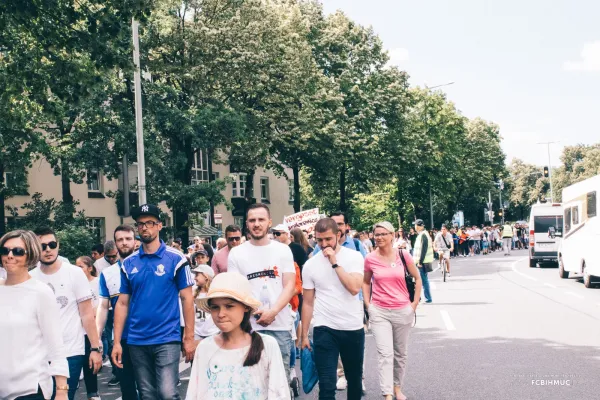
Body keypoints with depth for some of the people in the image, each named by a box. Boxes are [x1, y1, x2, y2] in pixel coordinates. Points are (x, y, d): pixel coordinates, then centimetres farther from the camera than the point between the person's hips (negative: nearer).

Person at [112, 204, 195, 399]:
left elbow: (187, 298, -3)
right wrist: (117, 342, 3)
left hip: (167, 339, -4)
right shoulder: (128, 263, 6)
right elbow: (122, 303, 8)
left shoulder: (175, 258, -4)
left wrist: (189, 337, -6)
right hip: (137, 341, 4)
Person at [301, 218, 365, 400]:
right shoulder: (310, 265, -1)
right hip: (324, 330, 0)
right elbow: (308, 303, 4)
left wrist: (334, 262, -20)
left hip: (353, 328, 1)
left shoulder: (354, 256, -6)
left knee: (355, 379, 18)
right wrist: (304, 335, 4)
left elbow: (355, 288, -21)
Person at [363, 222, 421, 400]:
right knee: (385, 354, -9)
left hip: (403, 310, 1)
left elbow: (417, 278, 7)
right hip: (379, 312, -1)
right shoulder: (370, 259, -4)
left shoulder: (403, 255, -5)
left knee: (400, 353, 14)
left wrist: (415, 302, 2)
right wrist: (367, 303, 4)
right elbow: (365, 282, 13)